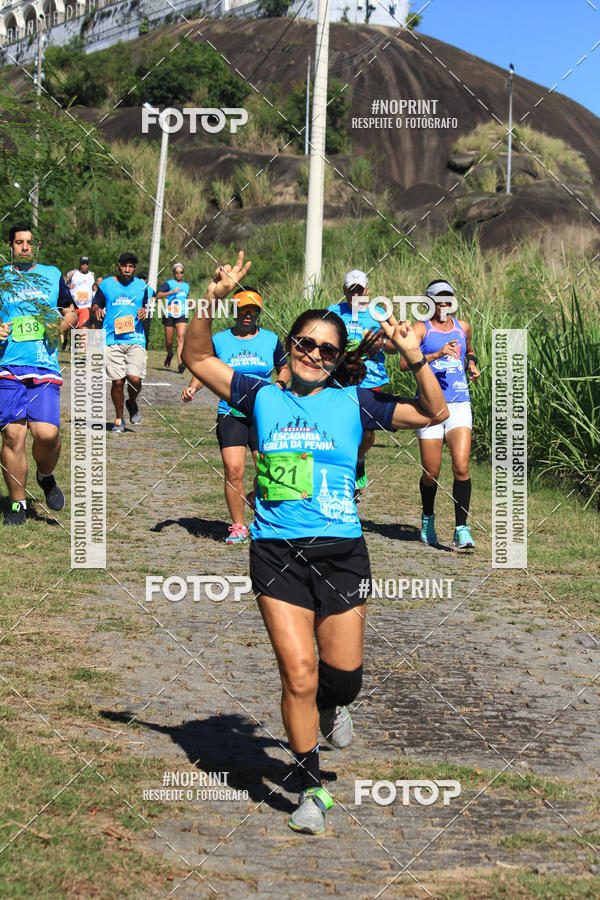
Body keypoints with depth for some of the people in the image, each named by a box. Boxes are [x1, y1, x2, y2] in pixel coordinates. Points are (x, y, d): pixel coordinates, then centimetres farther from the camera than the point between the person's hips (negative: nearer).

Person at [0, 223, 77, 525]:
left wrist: (62, 325, -1)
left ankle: (46, 477, 18)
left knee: (46, 432, -14)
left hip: (45, 367, 0)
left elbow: (71, 313, 21)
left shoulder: (52, 274, 15)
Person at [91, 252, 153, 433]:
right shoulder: (106, 285, 8)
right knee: (117, 381, -2)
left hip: (135, 339, 0)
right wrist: (97, 310, -8)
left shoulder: (142, 286, 10)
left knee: (135, 379, -13)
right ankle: (119, 420, 15)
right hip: (112, 340, 0)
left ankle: (132, 404, 21)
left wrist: (146, 311, -5)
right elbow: (95, 304, 15)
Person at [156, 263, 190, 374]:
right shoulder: (168, 283, 1)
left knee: (181, 338, -17)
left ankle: (180, 362, -28)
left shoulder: (186, 286, 18)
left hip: (182, 316, 2)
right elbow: (158, 295, -13)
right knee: (169, 342, 5)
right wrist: (172, 292, -22)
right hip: (170, 315, -2)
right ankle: (169, 354, 38)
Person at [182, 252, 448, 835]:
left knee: (343, 673, 4)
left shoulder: (353, 403, 7)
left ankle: (333, 706, 43)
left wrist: (414, 358, -6)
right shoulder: (262, 397, 8)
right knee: (298, 677, -7)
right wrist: (212, 300, -6)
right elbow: (197, 358, 7)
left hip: (341, 551, 1)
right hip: (277, 552, -1)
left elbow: (434, 414, 6)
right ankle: (312, 787, 9)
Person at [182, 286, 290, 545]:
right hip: (230, 414, -1)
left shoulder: (271, 339, 7)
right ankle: (238, 526, 3)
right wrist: (192, 387, -7)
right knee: (233, 470, -10)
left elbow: (284, 369, 20)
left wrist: (279, 385, 0)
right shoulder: (220, 340, 5)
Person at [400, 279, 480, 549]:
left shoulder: (462, 327, 15)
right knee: (431, 473, 2)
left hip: (459, 405, 2)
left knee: (461, 466, -14)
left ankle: (461, 530, -13)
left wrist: (472, 365, 15)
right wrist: (437, 355, -25)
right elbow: (405, 363, -13)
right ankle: (427, 518, 30)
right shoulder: (421, 329, 1)